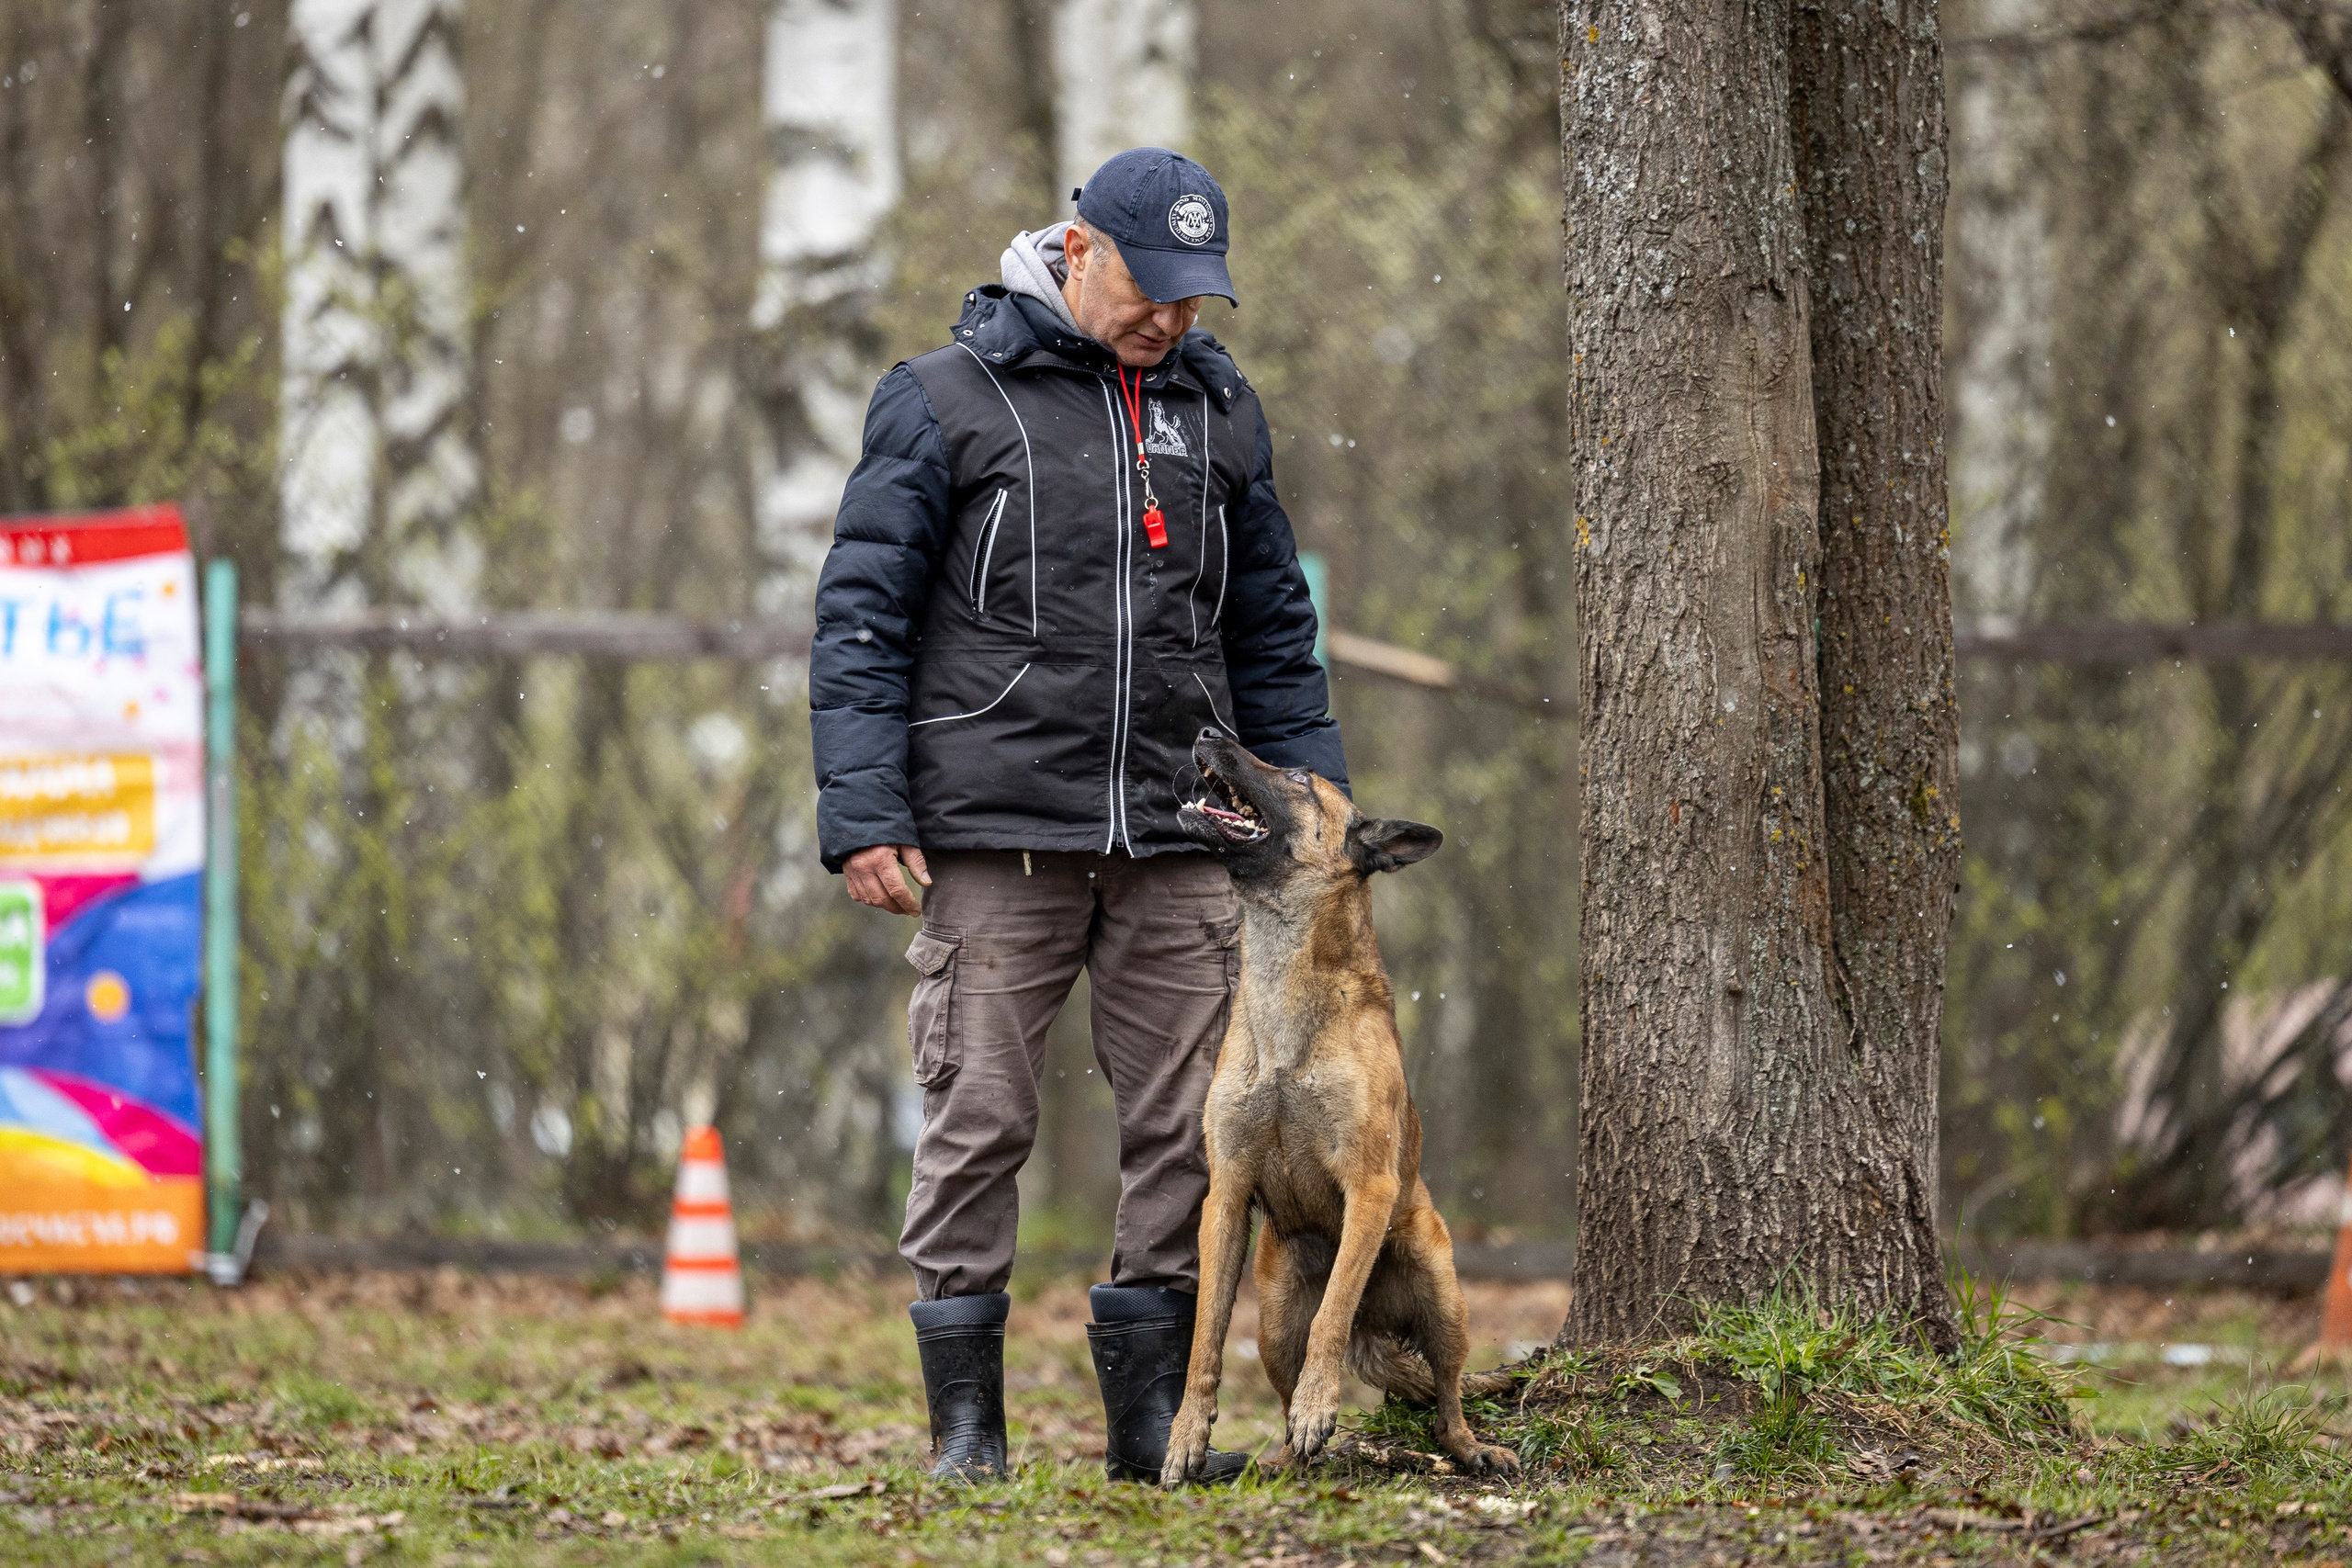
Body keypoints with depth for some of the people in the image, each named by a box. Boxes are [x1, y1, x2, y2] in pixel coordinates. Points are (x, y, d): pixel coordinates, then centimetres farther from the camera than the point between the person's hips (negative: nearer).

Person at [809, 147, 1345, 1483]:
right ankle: (966, 1420, 4)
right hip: (998, 832, -4)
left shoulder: (1220, 409, 13)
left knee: (1190, 1127, 2)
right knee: (981, 1122, -2)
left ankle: (1155, 1409, 10)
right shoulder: (949, 400, 0)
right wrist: (864, 812, -9)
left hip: (1177, 839, 4)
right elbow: (863, 618, -1)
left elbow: (1273, 633, 19)